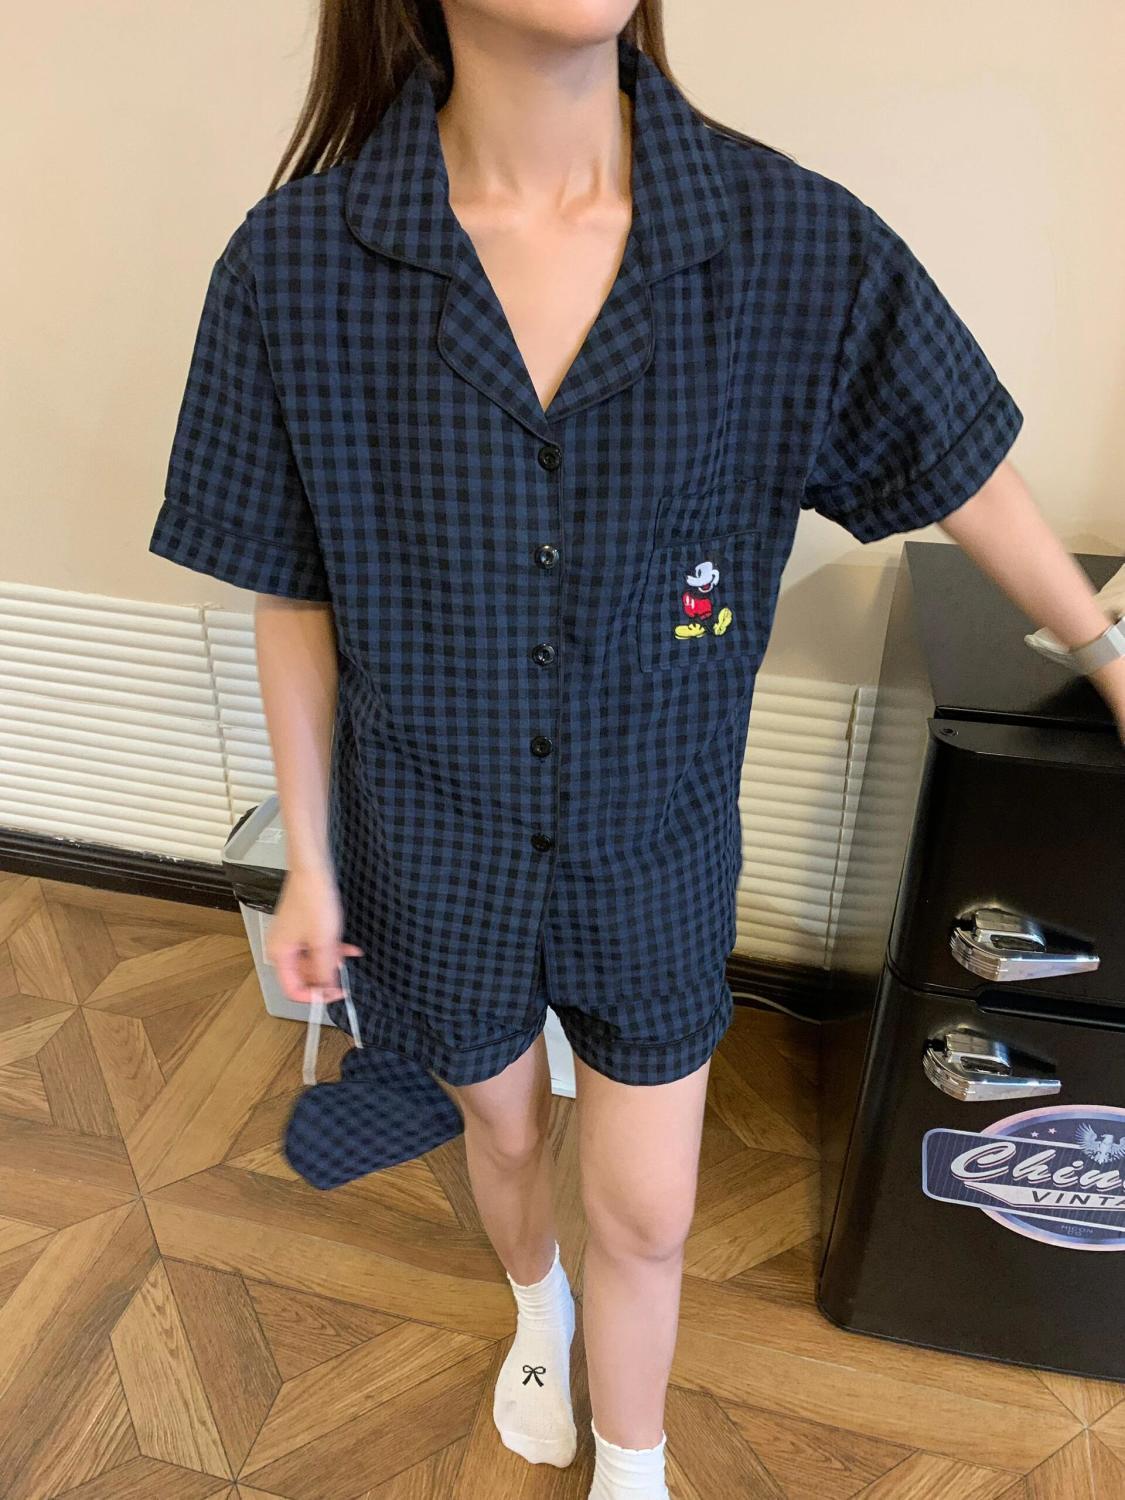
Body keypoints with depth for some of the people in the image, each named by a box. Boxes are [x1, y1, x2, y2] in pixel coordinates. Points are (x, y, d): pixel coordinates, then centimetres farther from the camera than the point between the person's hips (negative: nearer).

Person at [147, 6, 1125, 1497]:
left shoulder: (801, 242, -16)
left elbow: (969, 475, -1)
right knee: (501, 1123, 27)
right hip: (434, 848, 1)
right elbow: (295, 602, -7)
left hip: (657, 848, 0)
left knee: (646, 1210, 16)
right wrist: (310, 860, 1)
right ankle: (538, 1305, 65)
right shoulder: (294, 266, -16)